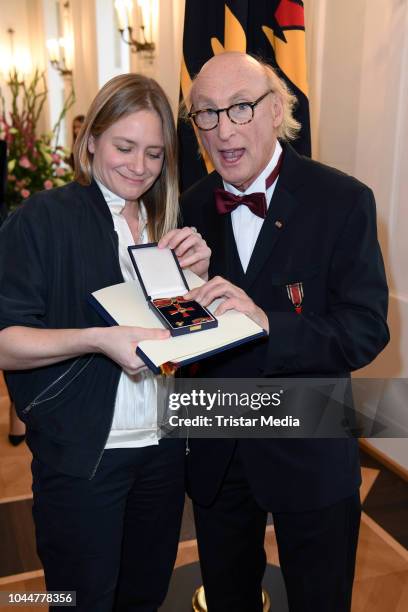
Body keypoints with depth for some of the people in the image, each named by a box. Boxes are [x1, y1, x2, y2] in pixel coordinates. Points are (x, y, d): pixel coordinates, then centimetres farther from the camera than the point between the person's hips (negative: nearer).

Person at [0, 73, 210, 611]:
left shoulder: (167, 224, 6)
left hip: (163, 447, 5)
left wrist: (197, 274, -8)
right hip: (80, 455, -5)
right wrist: (98, 339, -30)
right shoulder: (44, 218, -11)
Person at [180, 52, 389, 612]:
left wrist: (268, 324, -33)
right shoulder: (193, 205, -1)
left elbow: (366, 330, -19)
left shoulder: (342, 202, -14)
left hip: (309, 455, -3)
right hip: (216, 454, 4)